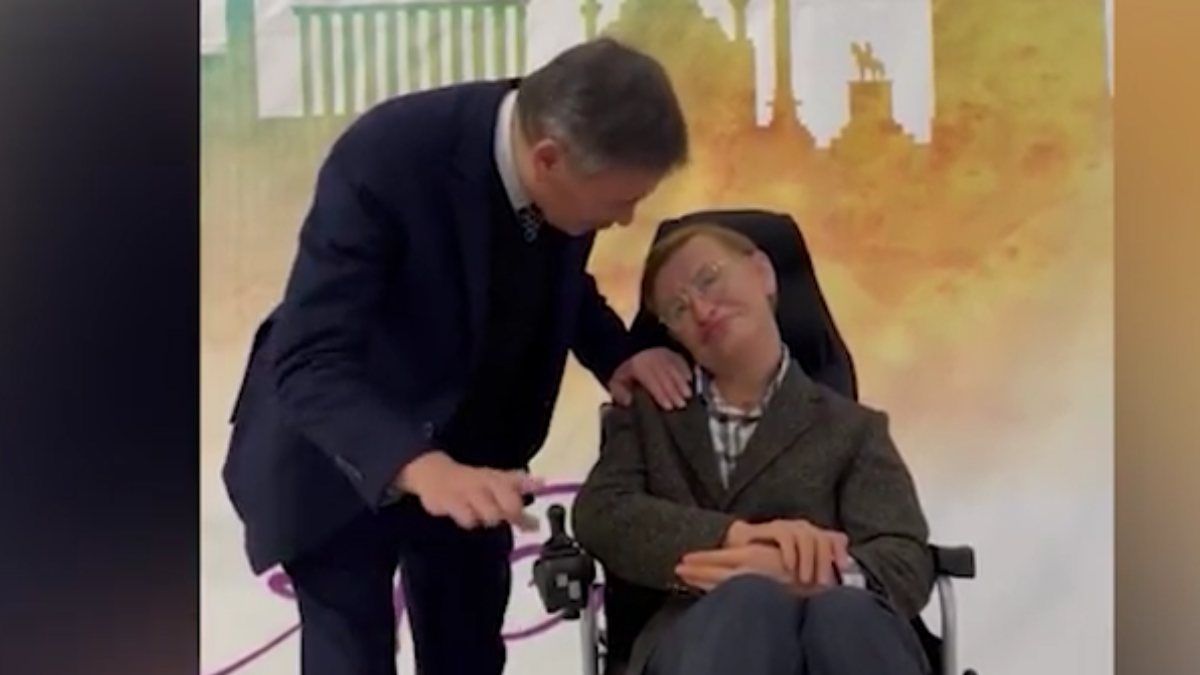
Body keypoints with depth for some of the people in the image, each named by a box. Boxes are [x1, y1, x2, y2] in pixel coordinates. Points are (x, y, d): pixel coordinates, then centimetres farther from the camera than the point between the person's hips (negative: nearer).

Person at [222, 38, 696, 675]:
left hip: (469, 451, 6)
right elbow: (309, 365, -37)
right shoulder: (384, 157, -33)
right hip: (342, 458, -5)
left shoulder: (571, 161, -15)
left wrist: (617, 355, -12)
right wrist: (420, 467, -53)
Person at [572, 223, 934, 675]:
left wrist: (788, 570, -18)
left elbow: (907, 569, 4)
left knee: (846, 610, -38)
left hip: (833, 637, 0)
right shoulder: (648, 415, 26)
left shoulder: (850, 428, 20)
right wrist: (735, 535, -13)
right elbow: (599, 515, 5)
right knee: (749, 603, -37)